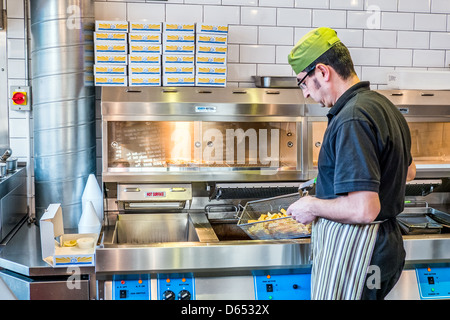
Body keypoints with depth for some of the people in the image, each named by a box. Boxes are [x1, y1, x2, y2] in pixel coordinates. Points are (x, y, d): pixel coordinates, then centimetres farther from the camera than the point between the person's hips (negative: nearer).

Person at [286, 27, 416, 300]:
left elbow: (364, 210, -29)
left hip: (352, 250, -10)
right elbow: (408, 171, 24)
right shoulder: (383, 105, 9)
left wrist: (312, 207, -13)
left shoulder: (352, 119, -23)